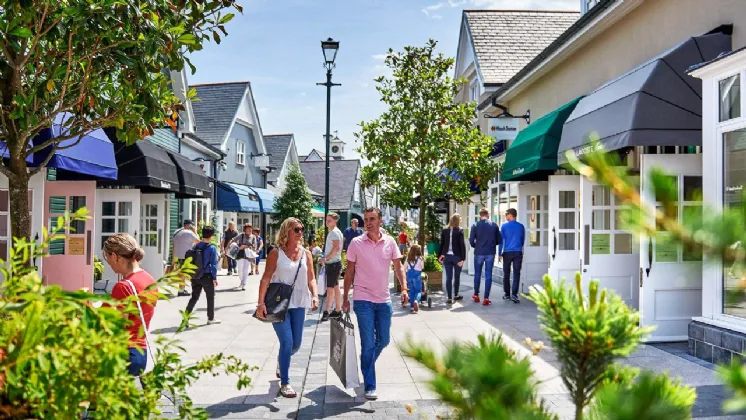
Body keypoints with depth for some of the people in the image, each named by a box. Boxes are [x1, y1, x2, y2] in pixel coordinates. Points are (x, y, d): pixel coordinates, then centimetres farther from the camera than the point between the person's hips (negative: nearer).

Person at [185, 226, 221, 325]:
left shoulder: (196, 246, 3)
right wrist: (214, 278, -6)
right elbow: (213, 264, -13)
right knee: (210, 298, 12)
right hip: (207, 276, -4)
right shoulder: (212, 248, -12)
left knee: (194, 297, 12)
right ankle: (211, 319, 21)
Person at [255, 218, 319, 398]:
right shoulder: (276, 253, -5)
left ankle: (281, 362, 45)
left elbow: (311, 278, 7)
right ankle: (285, 383, 4)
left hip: (298, 304, 4)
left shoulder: (306, 254, 6)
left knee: (296, 344, 12)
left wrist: (315, 296, -10)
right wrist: (261, 303, -16)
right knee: (287, 342, -10)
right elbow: (266, 278, -9)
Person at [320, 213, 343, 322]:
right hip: (331, 263, 10)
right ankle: (337, 311, 18)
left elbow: (336, 248, -26)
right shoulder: (332, 232, 16)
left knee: (330, 288, -8)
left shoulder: (334, 232, -15)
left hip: (333, 263, -10)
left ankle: (326, 312, -7)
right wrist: (324, 259, 16)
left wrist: (326, 259, -21)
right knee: (335, 287, 12)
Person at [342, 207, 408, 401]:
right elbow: (349, 272, 0)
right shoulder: (356, 243, -6)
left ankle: (367, 365, 42)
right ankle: (369, 387, 5)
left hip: (384, 299, 3)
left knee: (383, 340, 14)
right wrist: (345, 298, 1)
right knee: (368, 344, -3)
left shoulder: (390, 242, 0)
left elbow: (398, 266, 5)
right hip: (363, 299, -3)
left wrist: (404, 287, -10)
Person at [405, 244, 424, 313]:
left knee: (411, 291, 12)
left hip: (409, 275, 3)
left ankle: (412, 306, 12)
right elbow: (422, 267, 6)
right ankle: (416, 301, -26)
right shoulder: (420, 258, -4)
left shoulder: (408, 258, 5)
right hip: (417, 275, -3)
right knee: (418, 291, 3)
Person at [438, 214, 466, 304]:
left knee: (448, 277, 4)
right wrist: (462, 258, -10)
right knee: (457, 276, 15)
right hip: (457, 256, -2)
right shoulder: (459, 231, -7)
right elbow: (462, 245, -11)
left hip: (447, 256, 2)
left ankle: (449, 298, 2)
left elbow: (441, 244, 3)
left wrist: (439, 256, 9)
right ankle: (456, 295, 27)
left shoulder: (444, 231, 2)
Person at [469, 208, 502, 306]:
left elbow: (471, 240, -6)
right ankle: (486, 298, 0)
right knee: (488, 275, 3)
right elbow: (498, 240, 2)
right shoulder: (494, 225, 0)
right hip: (490, 253, 0)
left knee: (477, 274, 15)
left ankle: (476, 295, 25)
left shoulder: (475, 225, -3)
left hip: (479, 253, 0)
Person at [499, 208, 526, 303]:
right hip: (518, 253, 1)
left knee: (506, 274, 11)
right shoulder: (521, 226, 4)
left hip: (507, 253, -1)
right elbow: (523, 240, 14)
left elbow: (501, 240, -1)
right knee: (516, 274, -1)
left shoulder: (504, 226, -2)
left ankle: (507, 294, 16)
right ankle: (514, 294, -12)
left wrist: (500, 254, 4)